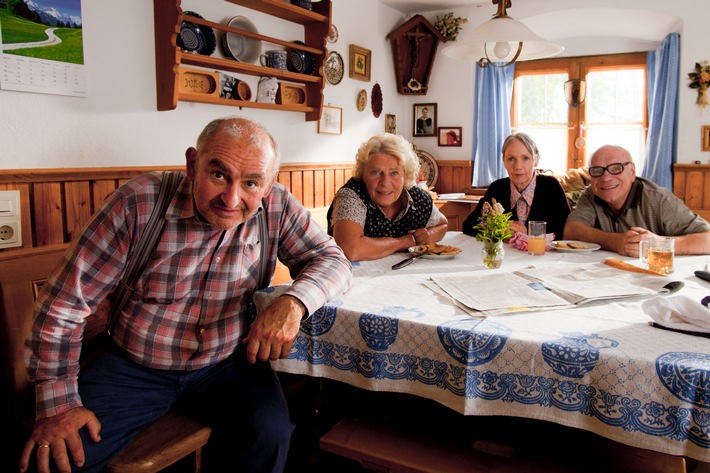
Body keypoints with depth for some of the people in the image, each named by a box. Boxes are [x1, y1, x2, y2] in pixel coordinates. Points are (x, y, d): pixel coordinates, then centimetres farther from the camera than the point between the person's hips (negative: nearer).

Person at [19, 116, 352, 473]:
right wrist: (57, 403, -11)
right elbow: (64, 302, -11)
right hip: (133, 368, -1)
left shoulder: (277, 206, -11)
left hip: (227, 364, 2)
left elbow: (332, 258, -7)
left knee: (269, 432, -23)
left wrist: (293, 302, -30)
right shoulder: (140, 203, -18)